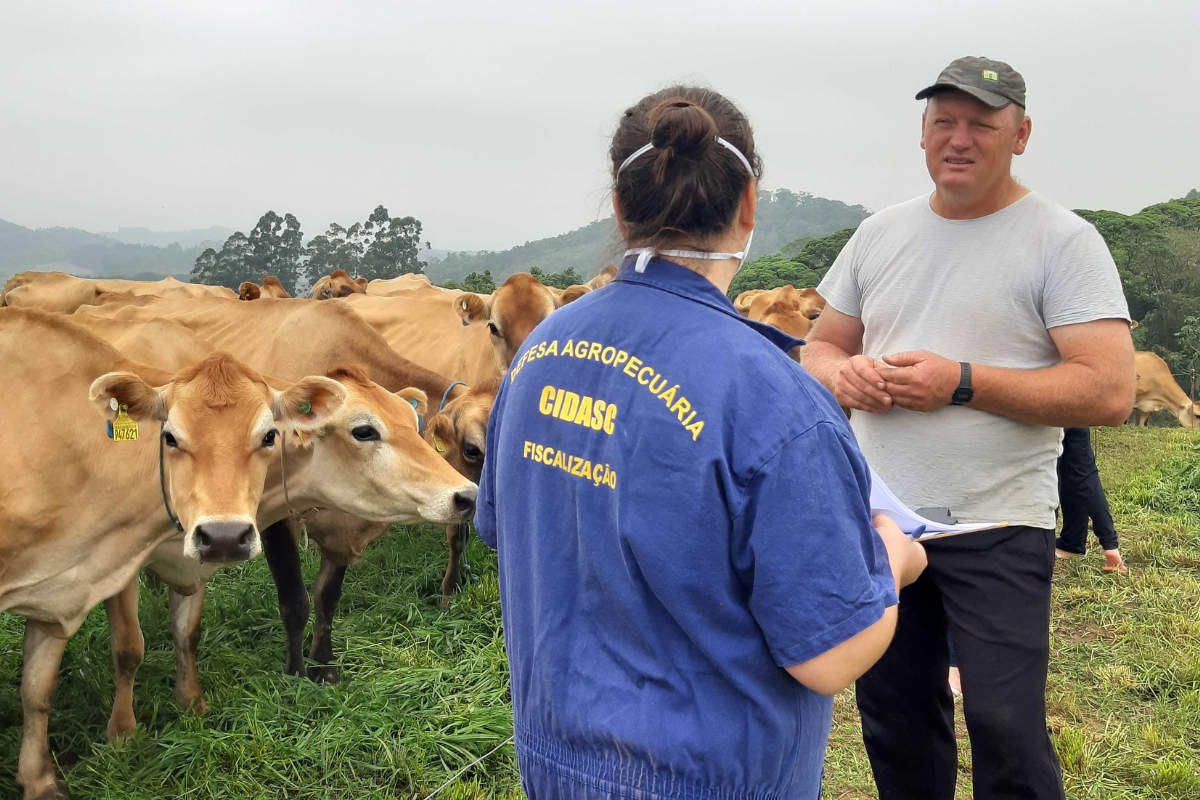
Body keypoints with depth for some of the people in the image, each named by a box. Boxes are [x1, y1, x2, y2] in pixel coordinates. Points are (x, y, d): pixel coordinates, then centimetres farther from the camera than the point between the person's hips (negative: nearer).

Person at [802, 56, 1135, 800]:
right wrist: (845, 374, -9)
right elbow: (820, 347, 15)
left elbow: (1111, 392, -16)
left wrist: (962, 382, -21)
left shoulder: (1062, 240, -7)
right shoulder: (879, 234, 9)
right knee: (893, 716, 17)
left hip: (996, 529, -5)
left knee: (1006, 729, -1)